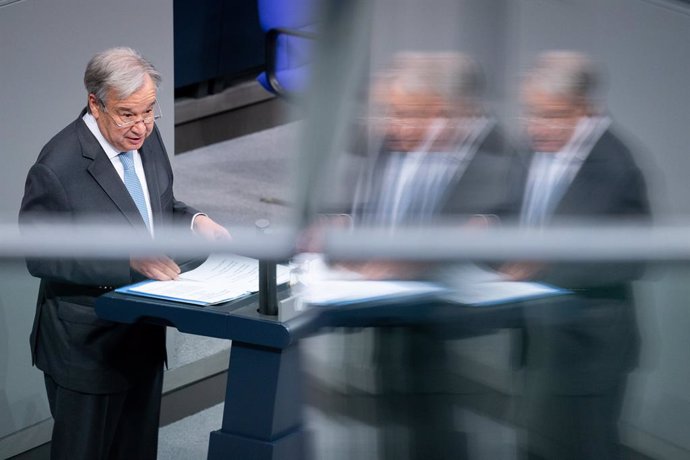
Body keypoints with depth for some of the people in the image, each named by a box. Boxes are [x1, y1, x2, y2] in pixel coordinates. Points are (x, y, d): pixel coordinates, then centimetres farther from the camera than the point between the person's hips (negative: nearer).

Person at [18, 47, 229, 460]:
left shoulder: (146, 138, -1)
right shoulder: (58, 169, -24)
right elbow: (42, 257, -21)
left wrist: (195, 221, -7)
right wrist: (129, 259, -28)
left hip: (145, 334, 7)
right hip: (86, 344, -7)